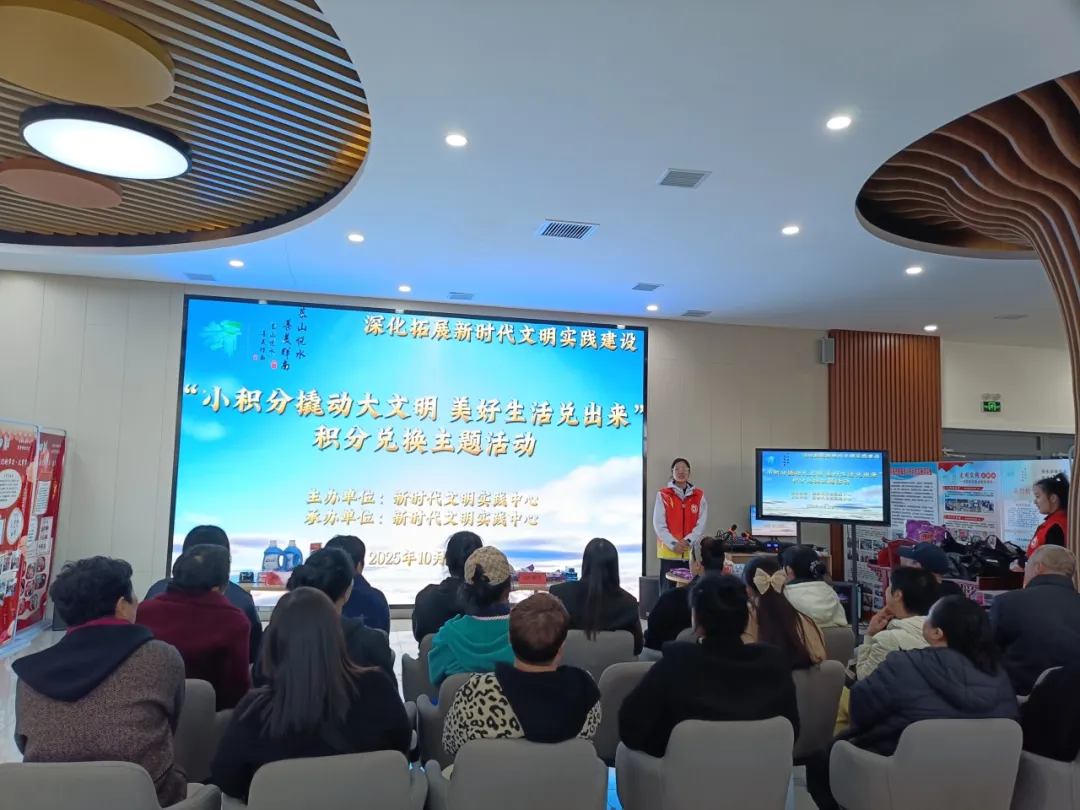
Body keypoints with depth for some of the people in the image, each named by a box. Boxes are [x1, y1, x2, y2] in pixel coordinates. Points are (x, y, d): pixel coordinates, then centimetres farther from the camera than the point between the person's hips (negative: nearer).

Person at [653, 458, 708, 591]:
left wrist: (687, 541, -12)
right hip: (669, 552, -2)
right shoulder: (663, 495, 1)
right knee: (668, 591, 0)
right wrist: (673, 544, -13)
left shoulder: (699, 496, 7)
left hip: (691, 552, 2)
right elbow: (659, 524, -3)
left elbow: (701, 524, 2)